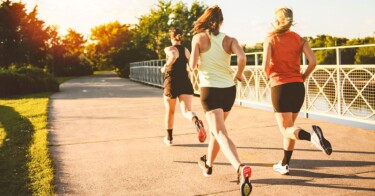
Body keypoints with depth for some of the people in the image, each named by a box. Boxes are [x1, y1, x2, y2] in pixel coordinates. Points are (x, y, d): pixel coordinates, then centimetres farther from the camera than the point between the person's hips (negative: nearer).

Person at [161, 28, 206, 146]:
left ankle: (169, 138, 28)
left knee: (170, 111, 16)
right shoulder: (186, 51, 11)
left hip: (171, 83, -3)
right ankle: (196, 121, -43)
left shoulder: (169, 49, -4)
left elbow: (174, 56, -27)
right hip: (185, 83, 3)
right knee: (186, 111, -7)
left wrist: (165, 67, -14)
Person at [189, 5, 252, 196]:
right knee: (216, 129, 23)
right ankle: (208, 164, 41)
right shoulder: (229, 40, 3)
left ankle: (240, 168, -35)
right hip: (229, 89, 4)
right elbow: (242, 57, -15)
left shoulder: (199, 38, -2)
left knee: (220, 133, -12)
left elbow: (193, 65, -10)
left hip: (210, 89, -4)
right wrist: (239, 74, 3)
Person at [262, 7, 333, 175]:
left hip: (279, 87, -4)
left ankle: (311, 135, -33)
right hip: (298, 87, 4)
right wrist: (302, 78, 9)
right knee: (289, 125, 18)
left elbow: (265, 65, -13)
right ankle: (284, 165, 24)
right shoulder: (300, 39, 7)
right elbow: (313, 62, -5)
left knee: (286, 129, 0)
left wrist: (269, 76, 8)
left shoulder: (270, 39, -2)